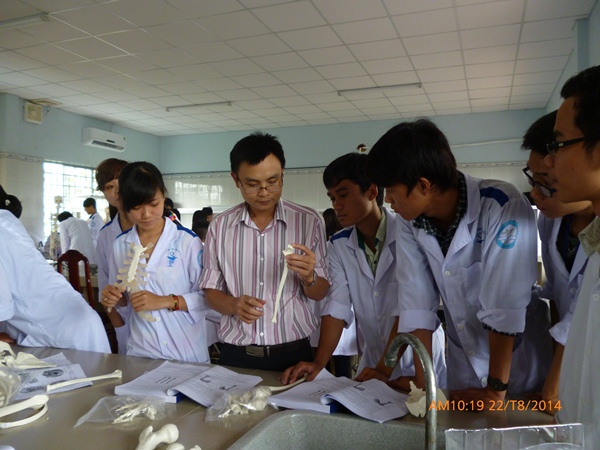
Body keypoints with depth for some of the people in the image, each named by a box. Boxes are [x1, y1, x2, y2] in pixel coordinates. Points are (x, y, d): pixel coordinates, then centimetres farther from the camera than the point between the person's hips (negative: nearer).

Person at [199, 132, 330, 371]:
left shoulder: (309, 221, -6)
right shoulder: (220, 226, -2)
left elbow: (320, 293, -1)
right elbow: (211, 291, 4)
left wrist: (308, 278, -23)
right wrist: (234, 305, -17)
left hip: (292, 354, -1)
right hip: (235, 355, 1)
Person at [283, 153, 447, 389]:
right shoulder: (338, 246, -2)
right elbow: (337, 307, -9)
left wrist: (385, 369, -21)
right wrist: (319, 363, -20)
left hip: (420, 363, -4)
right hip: (372, 362, 4)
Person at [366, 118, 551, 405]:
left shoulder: (503, 207, -27)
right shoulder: (410, 222, -11)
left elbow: (504, 305, -26)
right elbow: (416, 303, -11)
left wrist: (496, 388, -22)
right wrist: (423, 382, -12)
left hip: (519, 359, -4)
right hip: (464, 361, 4)